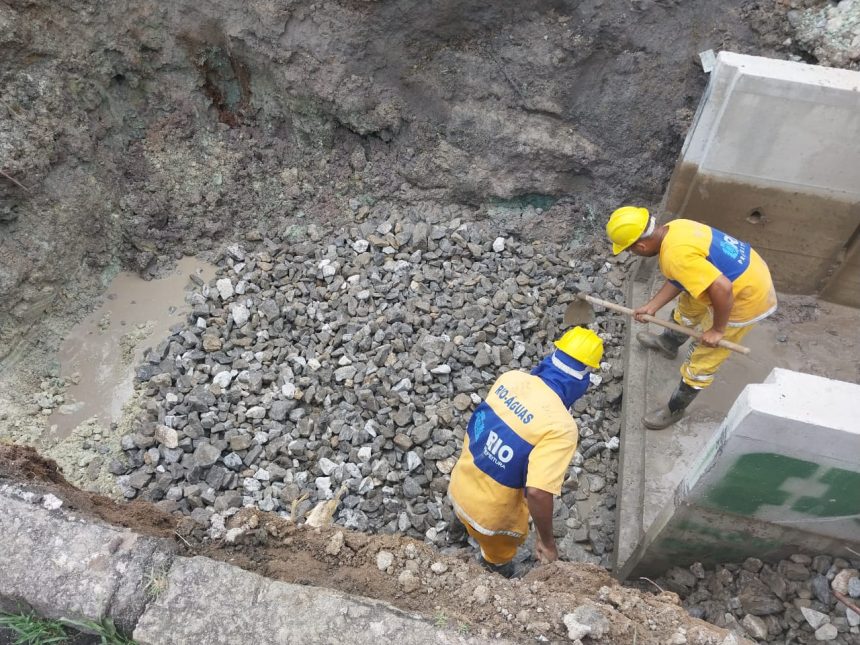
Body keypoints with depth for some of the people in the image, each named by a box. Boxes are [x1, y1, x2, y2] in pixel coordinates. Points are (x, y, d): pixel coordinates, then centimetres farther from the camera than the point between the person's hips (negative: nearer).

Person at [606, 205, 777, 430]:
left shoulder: (675, 255, -35)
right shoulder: (673, 228, -5)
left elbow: (722, 289, -37)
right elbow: (680, 278, 8)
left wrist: (717, 329, -22)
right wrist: (651, 306, 7)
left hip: (746, 299, -9)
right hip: (748, 272, 9)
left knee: (702, 360, 6)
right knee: (688, 305, 33)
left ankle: (675, 409, 26)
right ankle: (668, 343, 61)